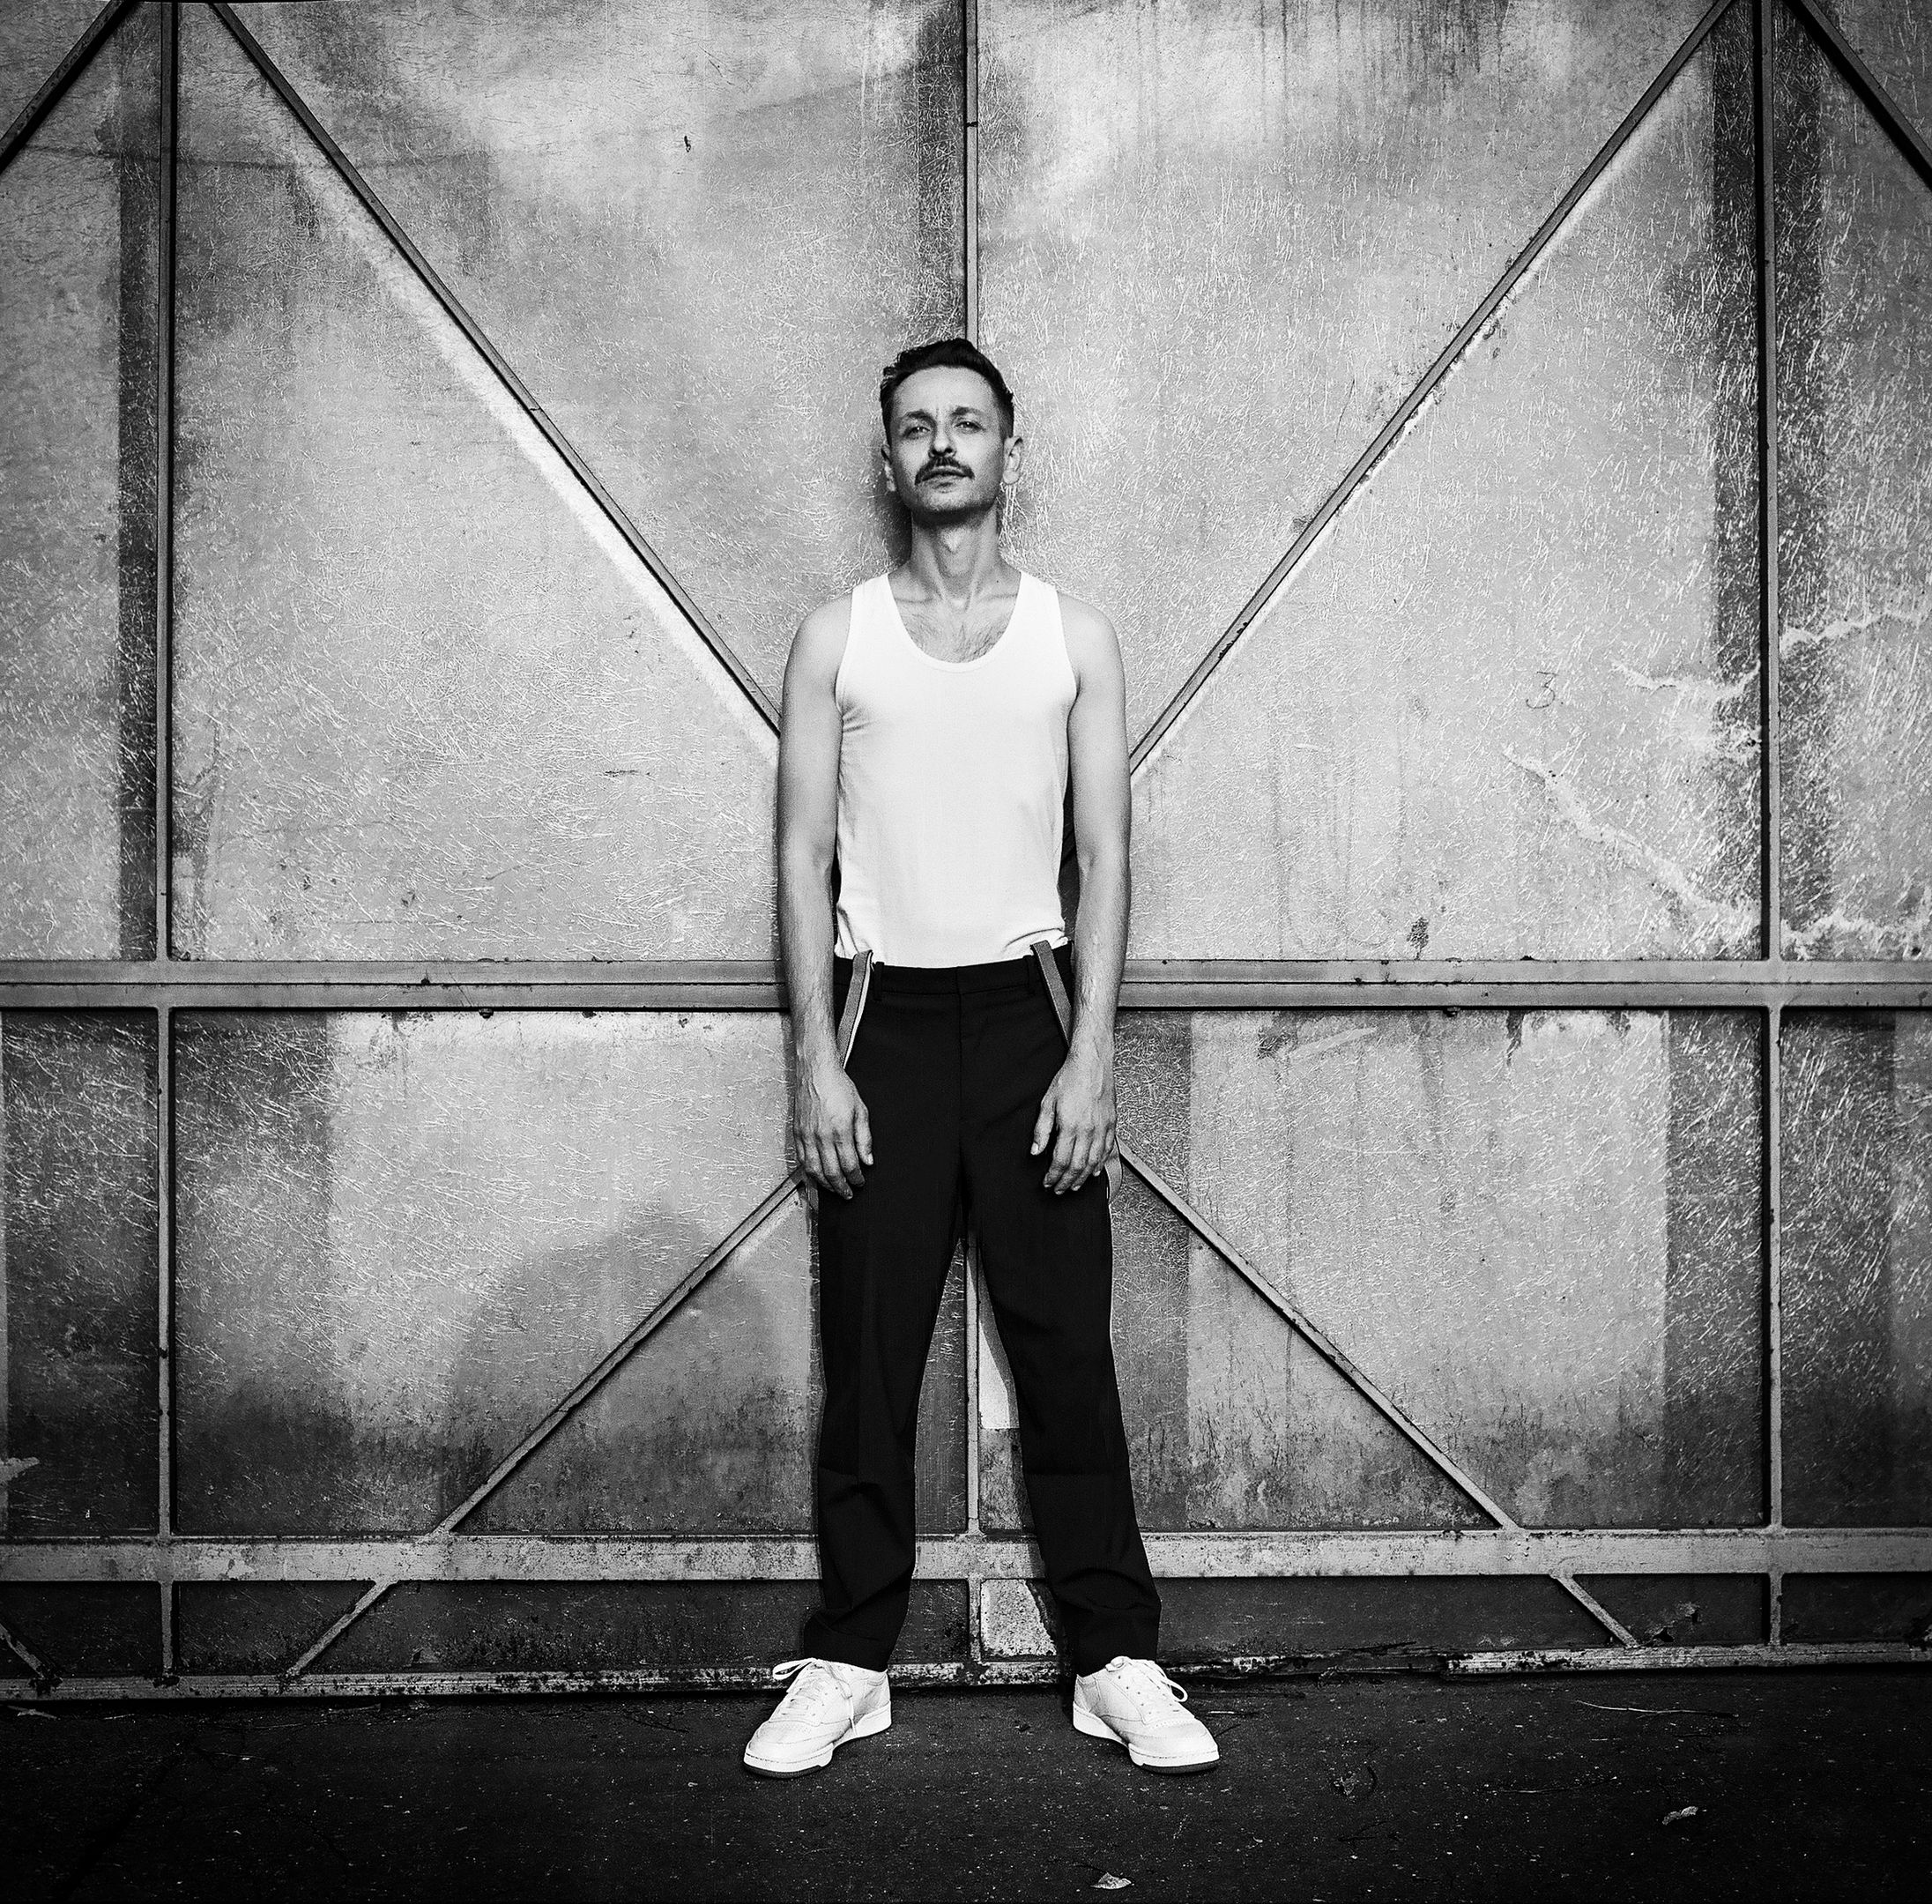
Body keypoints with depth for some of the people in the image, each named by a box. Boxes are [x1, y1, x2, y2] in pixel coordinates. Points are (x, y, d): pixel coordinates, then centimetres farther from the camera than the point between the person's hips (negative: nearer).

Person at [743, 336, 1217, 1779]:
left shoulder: (1075, 636, 6)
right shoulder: (837, 637, 6)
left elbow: (1105, 855, 1)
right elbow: (804, 856, 3)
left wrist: (1093, 1051, -9)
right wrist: (816, 1058, -6)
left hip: (1026, 1012, 0)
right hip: (884, 1020, 1)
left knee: (1067, 1346, 2)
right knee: (869, 1354, 4)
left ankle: (1118, 1660, 11)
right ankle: (850, 1662, 15)